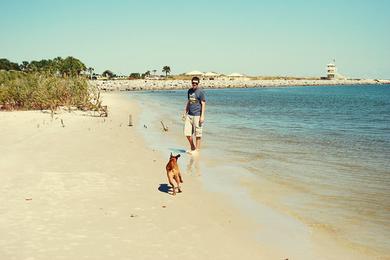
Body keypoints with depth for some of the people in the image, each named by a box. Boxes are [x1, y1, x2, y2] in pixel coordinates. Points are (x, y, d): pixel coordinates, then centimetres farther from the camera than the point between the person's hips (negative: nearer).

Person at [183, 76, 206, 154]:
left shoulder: (200, 92, -7)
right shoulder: (189, 91, 13)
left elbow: (203, 104, -9)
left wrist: (202, 116, -15)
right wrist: (185, 112, 19)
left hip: (197, 115, -7)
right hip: (189, 115, 7)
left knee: (197, 133, -1)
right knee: (187, 133, 7)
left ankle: (197, 150, 8)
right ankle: (192, 148, 23)